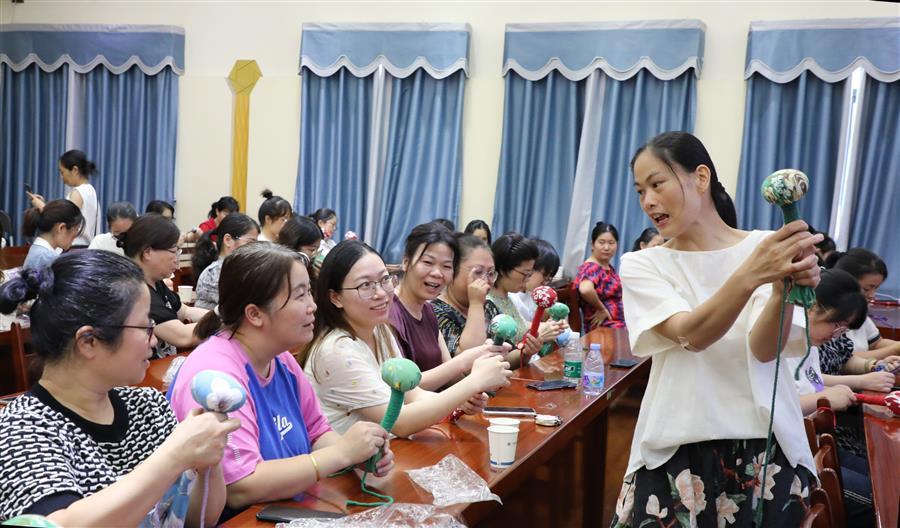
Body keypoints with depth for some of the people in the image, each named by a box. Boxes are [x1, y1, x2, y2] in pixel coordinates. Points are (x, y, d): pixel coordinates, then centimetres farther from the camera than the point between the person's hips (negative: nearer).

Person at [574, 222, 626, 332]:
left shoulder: (609, 268, 16)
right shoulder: (591, 268, -11)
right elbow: (585, 289, -32)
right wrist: (602, 309, -19)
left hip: (619, 325, 9)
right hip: (604, 329, -9)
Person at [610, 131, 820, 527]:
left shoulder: (768, 248, -1)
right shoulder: (642, 265, 0)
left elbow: (764, 350, -13)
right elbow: (690, 335, -18)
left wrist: (784, 289, -33)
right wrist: (750, 276, -35)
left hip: (765, 451, 0)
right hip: (677, 455, 0)